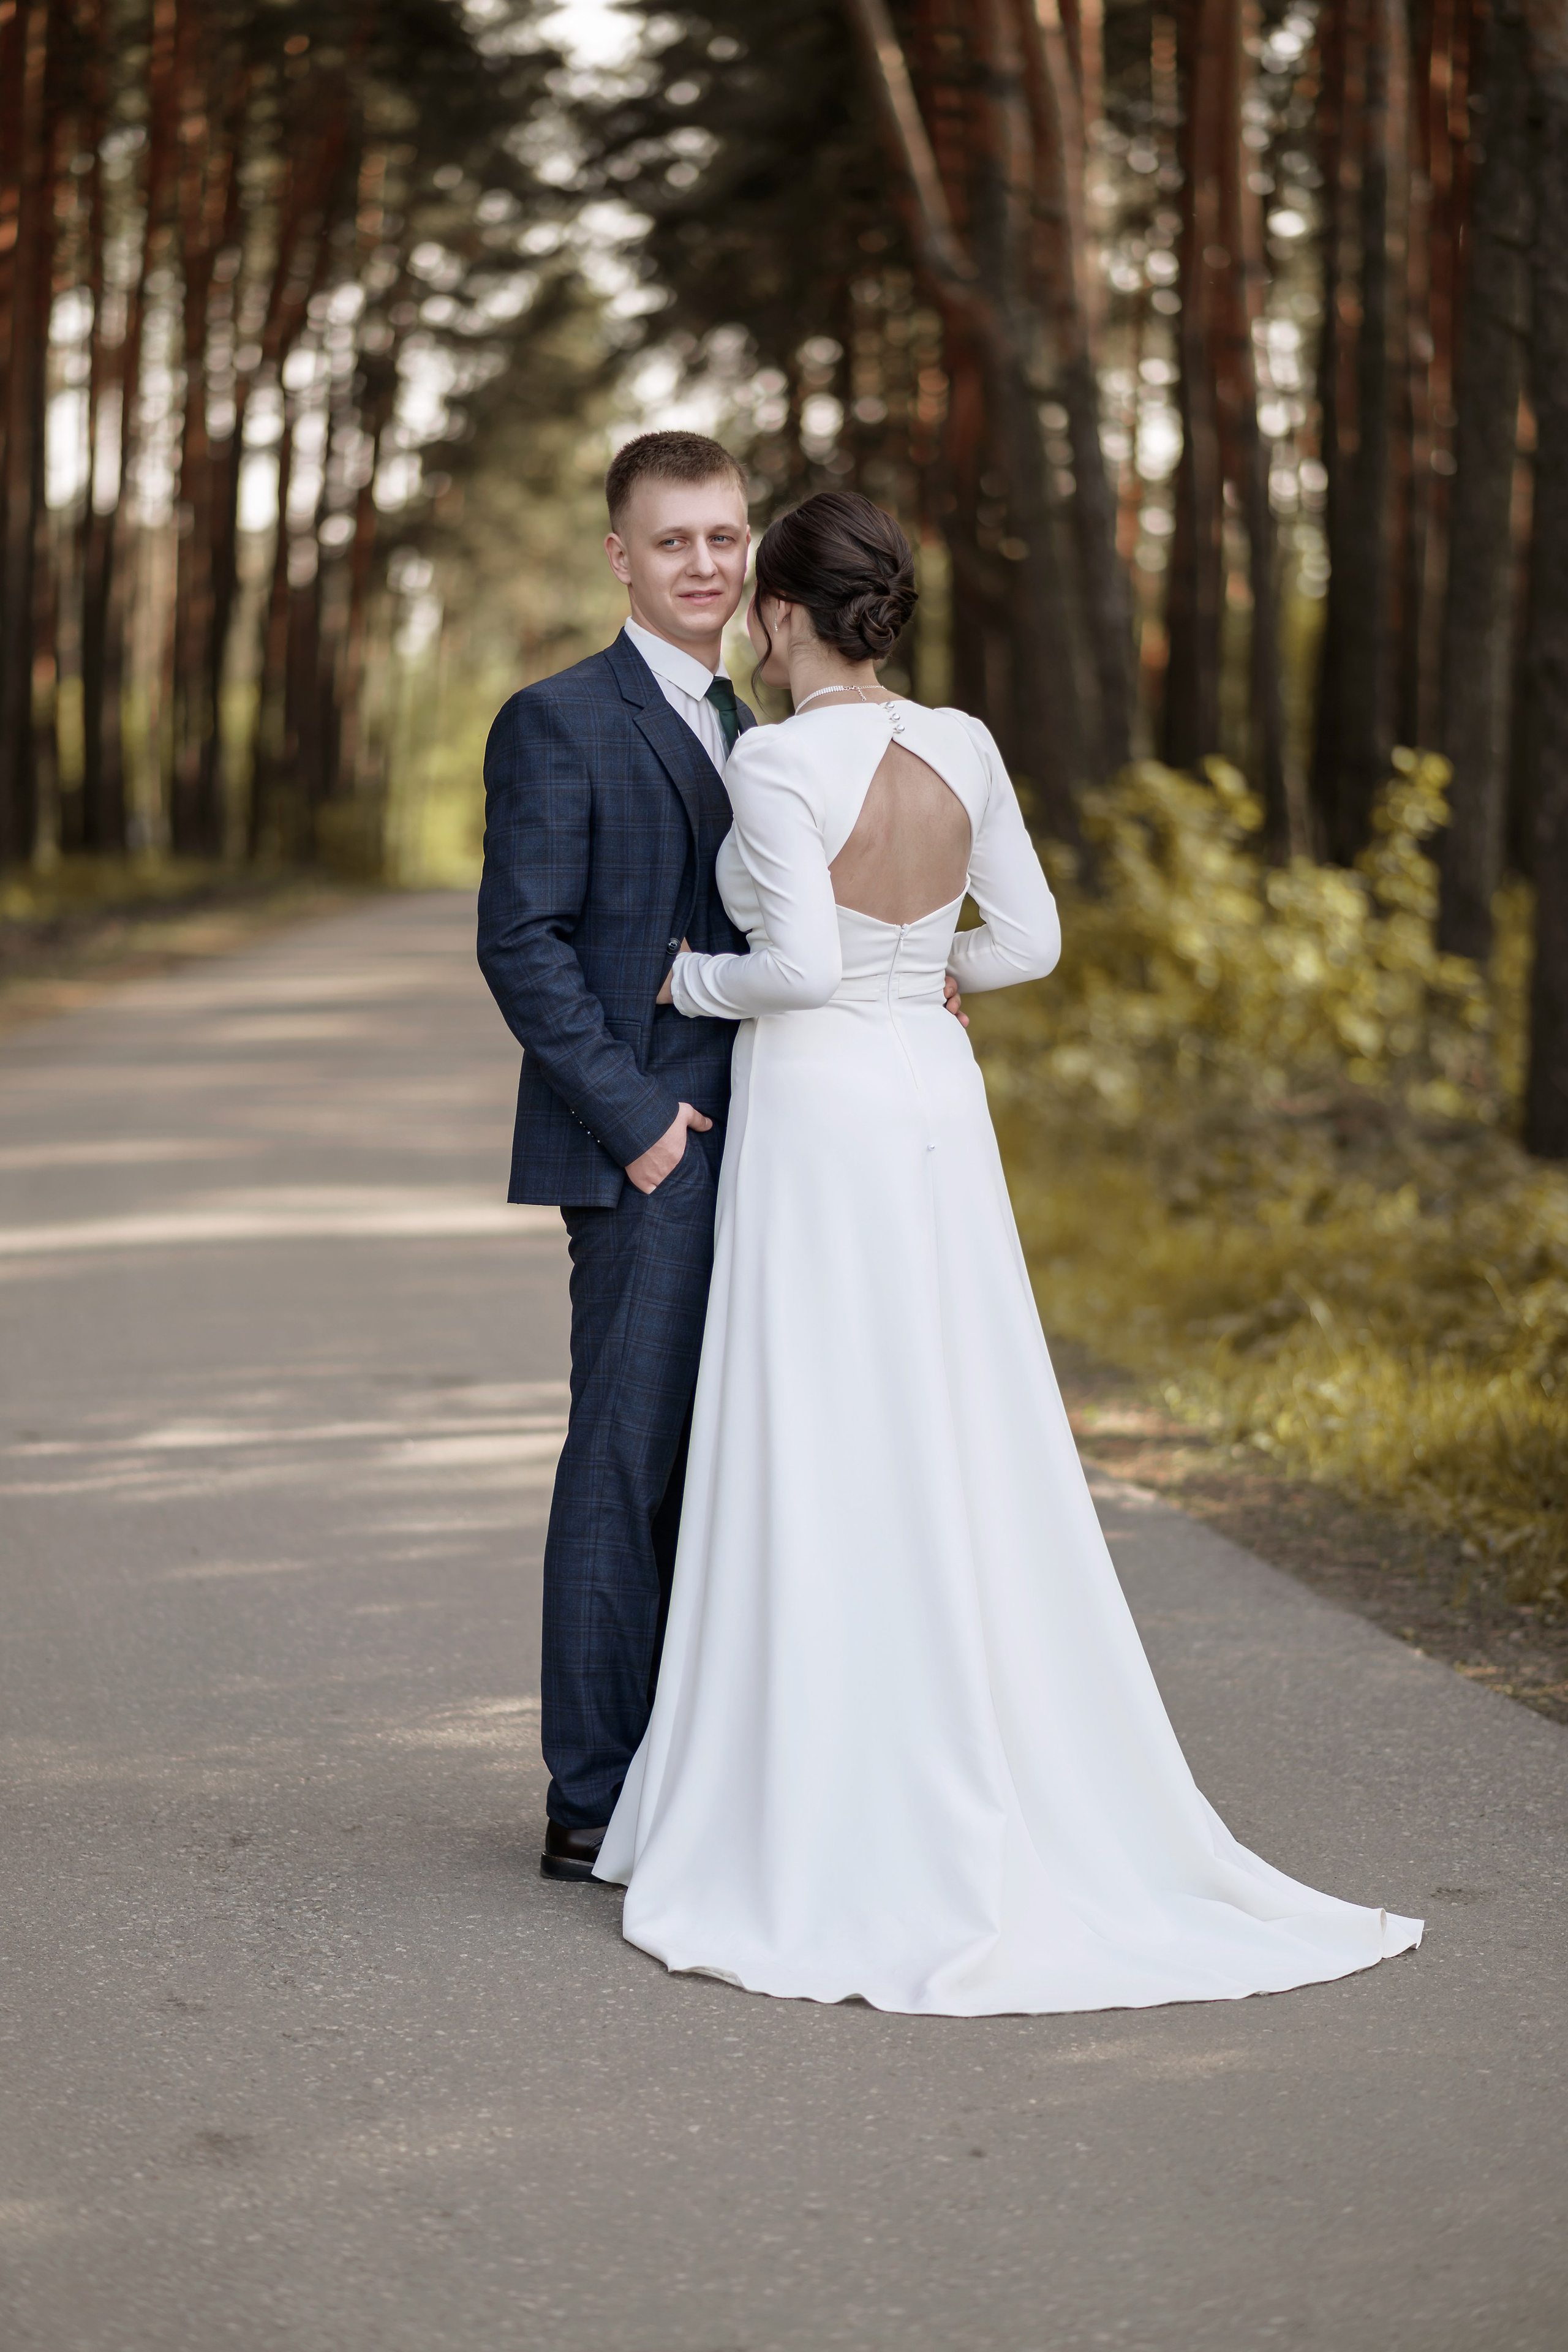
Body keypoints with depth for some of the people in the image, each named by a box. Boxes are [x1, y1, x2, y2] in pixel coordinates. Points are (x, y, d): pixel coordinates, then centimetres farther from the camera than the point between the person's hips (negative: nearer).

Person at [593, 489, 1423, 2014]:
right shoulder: (961, 750, 3)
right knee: (964, 1462, 11)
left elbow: (802, 964, -23)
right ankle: (1028, 1812, 14)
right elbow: (1029, 942, 7)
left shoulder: (776, 764, -15)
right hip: (937, 1108, 6)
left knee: (824, 1476, -2)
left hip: (815, 1121, -6)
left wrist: (696, 982, -5)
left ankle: (843, 1847, 1)